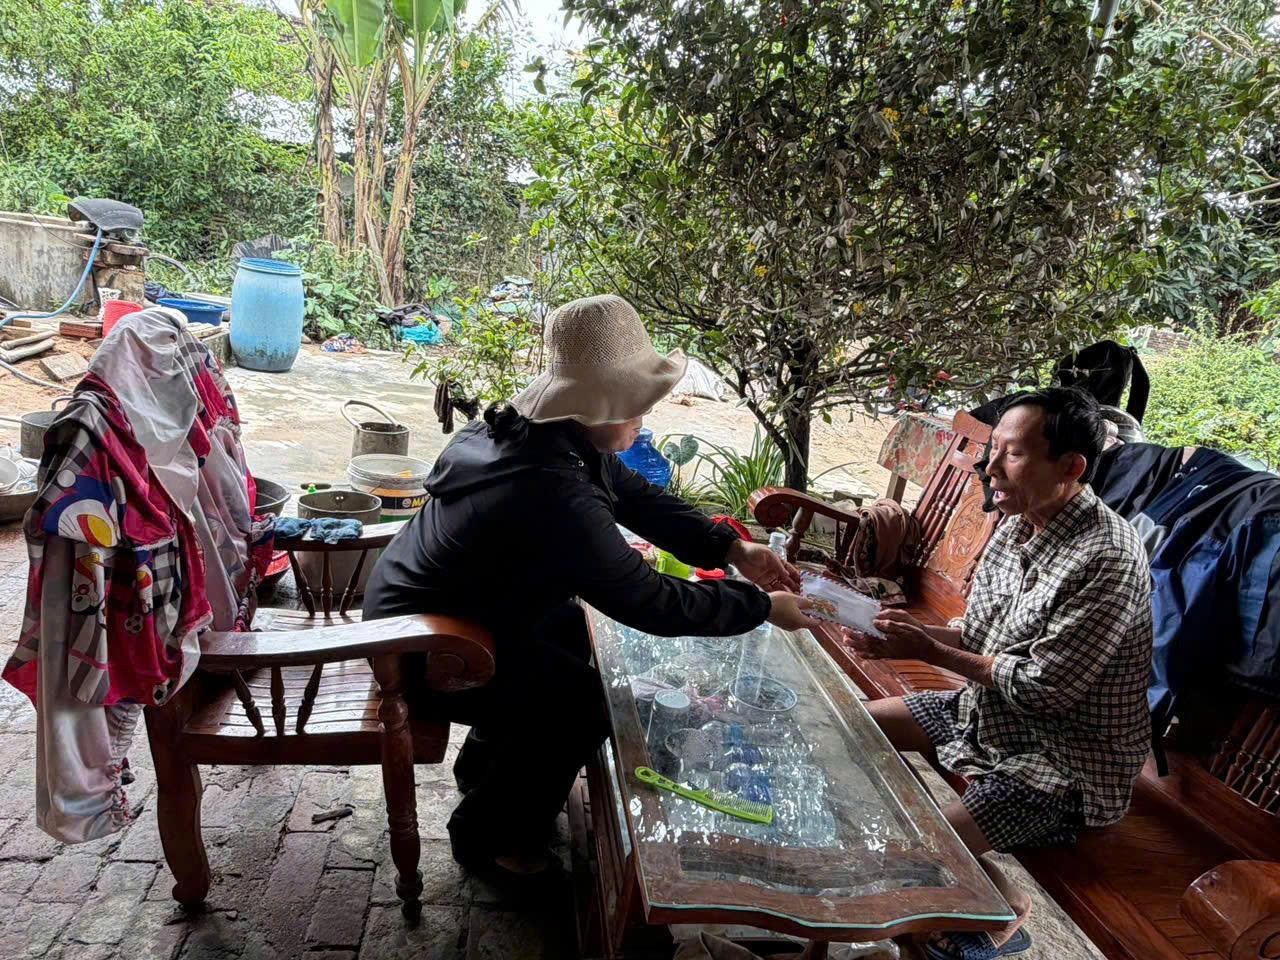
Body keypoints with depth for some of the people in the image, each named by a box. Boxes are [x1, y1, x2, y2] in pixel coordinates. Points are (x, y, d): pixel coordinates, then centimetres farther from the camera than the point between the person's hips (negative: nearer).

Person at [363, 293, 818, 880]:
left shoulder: (544, 431, -7)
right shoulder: (556, 495, -37)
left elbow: (637, 497, 3)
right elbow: (651, 604, -30)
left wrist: (732, 550, -6)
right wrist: (763, 608, -18)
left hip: (410, 601, 10)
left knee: (571, 629, 21)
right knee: (588, 704, -9)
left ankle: (485, 764, 37)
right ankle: (487, 835, 15)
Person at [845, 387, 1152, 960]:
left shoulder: (1107, 560, -29)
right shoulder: (1017, 526, -2)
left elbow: (1042, 688, -26)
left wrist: (930, 651, -20)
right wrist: (910, 633, -11)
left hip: (1061, 759, -9)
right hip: (989, 712, 9)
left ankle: (1006, 913, 14)